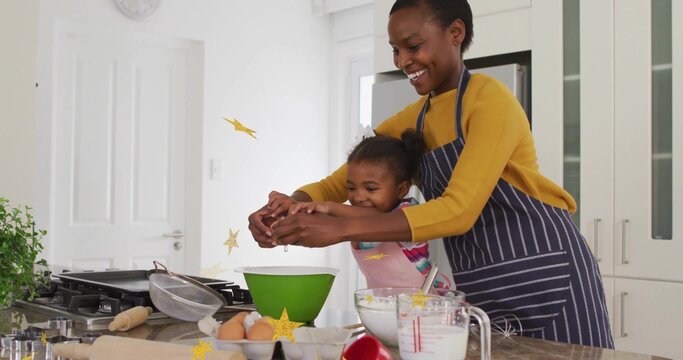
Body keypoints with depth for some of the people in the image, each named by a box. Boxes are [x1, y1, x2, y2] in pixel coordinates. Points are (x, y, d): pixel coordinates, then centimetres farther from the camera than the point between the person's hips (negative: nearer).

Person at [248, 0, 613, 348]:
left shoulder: (490, 99, -16)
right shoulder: (410, 121, 7)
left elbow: (459, 209, -26)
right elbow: (340, 182, 8)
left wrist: (340, 228, -31)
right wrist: (289, 205, -14)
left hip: (542, 275, -6)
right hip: (481, 287, 6)